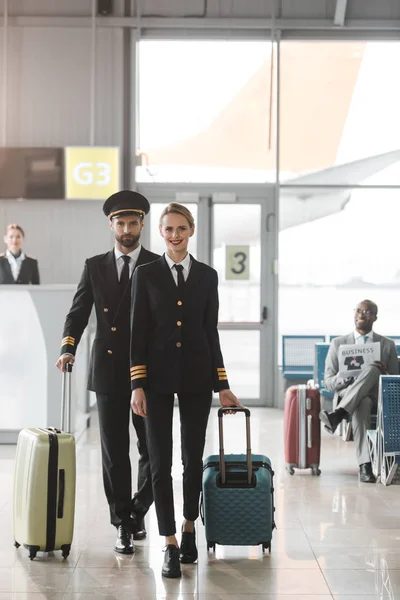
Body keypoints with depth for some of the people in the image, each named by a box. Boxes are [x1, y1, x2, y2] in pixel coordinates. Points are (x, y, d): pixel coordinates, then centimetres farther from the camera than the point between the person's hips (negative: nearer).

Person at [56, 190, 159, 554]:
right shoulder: (95, 267, 8)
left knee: (151, 449, 2)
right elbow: (78, 312, 3)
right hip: (108, 371, 1)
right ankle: (122, 524, 14)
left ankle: (138, 512, 23)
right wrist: (68, 348, -16)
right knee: (114, 451, 4)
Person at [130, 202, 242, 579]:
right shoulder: (146, 274, 1)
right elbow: (138, 332, -1)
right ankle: (170, 545, 3)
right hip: (158, 377, -1)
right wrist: (137, 385, -8)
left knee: (193, 458, 8)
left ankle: (189, 527, 30)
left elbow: (210, 332, 8)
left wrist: (221, 385, 5)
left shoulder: (207, 276, 6)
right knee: (160, 462, -3)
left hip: (196, 377, 2)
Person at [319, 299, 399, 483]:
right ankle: (365, 465, -53)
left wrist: (383, 373, -13)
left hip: (378, 399, 0)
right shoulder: (338, 343, 14)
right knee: (362, 403, -41)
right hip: (347, 395, 0)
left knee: (372, 370, -35)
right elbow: (328, 383, 7)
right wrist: (347, 374, -16)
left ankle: (337, 415, -47)